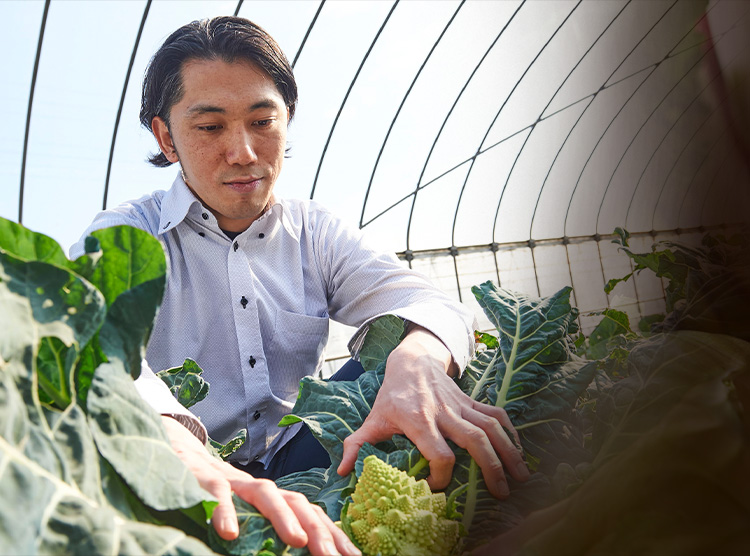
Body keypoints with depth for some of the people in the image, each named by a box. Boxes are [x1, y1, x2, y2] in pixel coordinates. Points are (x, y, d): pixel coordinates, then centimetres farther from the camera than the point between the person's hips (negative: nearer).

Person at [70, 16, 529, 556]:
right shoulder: (125, 236, -4)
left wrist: (417, 359, -36)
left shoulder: (317, 232, 7)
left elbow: (410, 294, -9)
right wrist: (180, 450, -50)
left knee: (406, 348, -20)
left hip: (294, 476, 3)